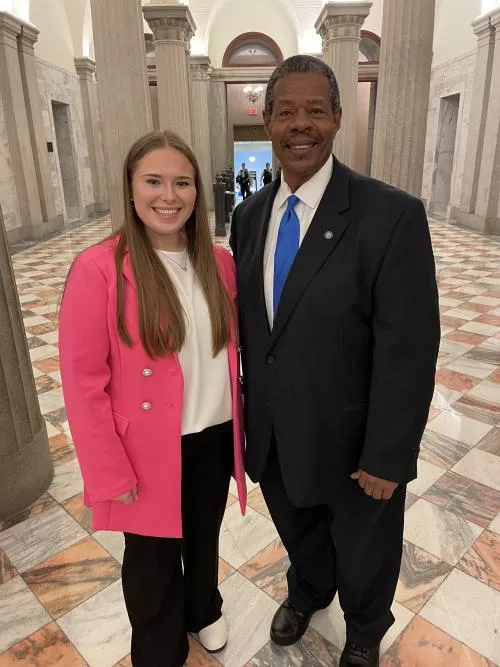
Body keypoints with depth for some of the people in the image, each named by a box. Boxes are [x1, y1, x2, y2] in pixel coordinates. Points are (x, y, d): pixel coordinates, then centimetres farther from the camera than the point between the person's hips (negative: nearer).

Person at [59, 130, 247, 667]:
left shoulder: (218, 262, -3)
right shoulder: (97, 269, -18)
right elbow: (83, 384, -15)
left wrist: (241, 421, 6)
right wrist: (111, 474, -13)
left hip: (215, 437, 4)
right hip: (151, 450, -4)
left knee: (204, 538, 27)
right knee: (153, 558, 20)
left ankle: (203, 610, 59)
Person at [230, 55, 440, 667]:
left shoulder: (392, 215, -20)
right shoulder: (249, 214, -1)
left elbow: (408, 351, -19)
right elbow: (245, 318, 3)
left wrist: (386, 457, -16)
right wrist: (249, 411, 7)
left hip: (351, 443, -4)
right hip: (273, 438, 5)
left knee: (363, 552, 25)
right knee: (298, 535, 31)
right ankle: (308, 592, 65)